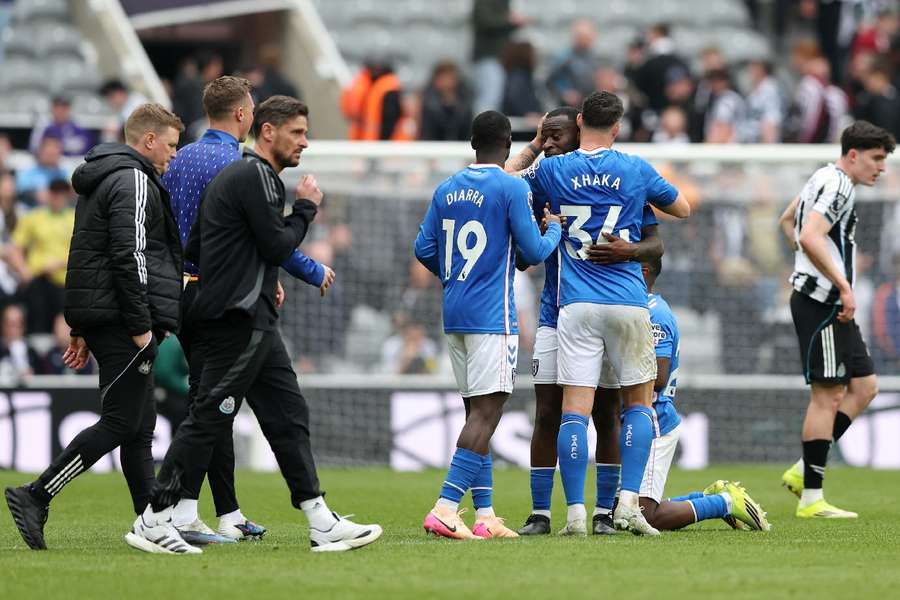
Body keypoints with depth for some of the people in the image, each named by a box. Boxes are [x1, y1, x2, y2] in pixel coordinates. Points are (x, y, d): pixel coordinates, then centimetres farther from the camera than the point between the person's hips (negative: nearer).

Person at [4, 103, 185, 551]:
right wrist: (141, 326, -19)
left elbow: (91, 255, 23)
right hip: (124, 321, -10)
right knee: (121, 423, -10)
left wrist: (83, 331, 23)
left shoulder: (100, 180, 22)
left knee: (141, 427, 10)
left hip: (100, 319, 10)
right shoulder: (134, 183, -10)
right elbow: (129, 257, -20)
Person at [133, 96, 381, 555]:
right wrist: (306, 207, -1)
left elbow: (195, 249, 20)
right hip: (241, 322, -11)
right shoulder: (256, 176, -12)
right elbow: (277, 246, -16)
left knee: (289, 417, 8)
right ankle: (152, 522, -6)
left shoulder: (231, 175, 19)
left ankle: (322, 524, 8)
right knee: (208, 420, -8)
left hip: (252, 320, 11)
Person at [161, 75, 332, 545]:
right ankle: (182, 512, -13)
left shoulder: (179, 160, 12)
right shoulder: (235, 165, -13)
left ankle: (229, 516, 15)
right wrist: (315, 273, 1)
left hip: (181, 291, 8)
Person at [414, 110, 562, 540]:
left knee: (478, 413, 11)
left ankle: (485, 516, 10)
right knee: (485, 413, -10)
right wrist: (554, 230, 12)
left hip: (454, 313, 7)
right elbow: (532, 252, -8)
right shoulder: (511, 188, -8)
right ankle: (445, 509, -21)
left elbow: (424, 249, 11)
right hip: (493, 317, -7)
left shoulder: (446, 190, 10)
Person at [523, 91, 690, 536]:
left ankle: (575, 513, -10)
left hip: (576, 305, 0)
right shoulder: (637, 171, 2)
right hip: (628, 304, 0)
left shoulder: (551, 170, 2)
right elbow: (682, 209, 18)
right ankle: (628, 503, -1)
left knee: (575, 409, -3)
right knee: (639, 401, 12)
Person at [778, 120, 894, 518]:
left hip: (831, 305, 11)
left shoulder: (826, 180, 18)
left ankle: (803, 471, 10)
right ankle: (811, 499, -6)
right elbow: (810, 236, -28)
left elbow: (788, 221, 33)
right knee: (827, 395, -8)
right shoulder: (837, 185, -14)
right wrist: (843, 285, -27)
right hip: (822, 303, -11)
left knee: (864, 386, 11)